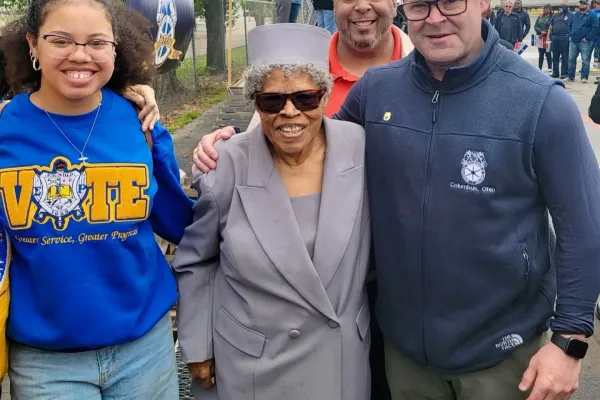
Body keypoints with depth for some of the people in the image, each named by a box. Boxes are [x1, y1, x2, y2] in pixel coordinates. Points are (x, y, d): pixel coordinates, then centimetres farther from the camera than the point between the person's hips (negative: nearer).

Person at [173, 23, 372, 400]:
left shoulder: (360, 148, -12)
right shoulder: (227, 167, -16)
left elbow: (380, 245, 3)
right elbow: (195, 261, -2)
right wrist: (198, 346, 1)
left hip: (345, 356, 2)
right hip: (254, 363, -1)